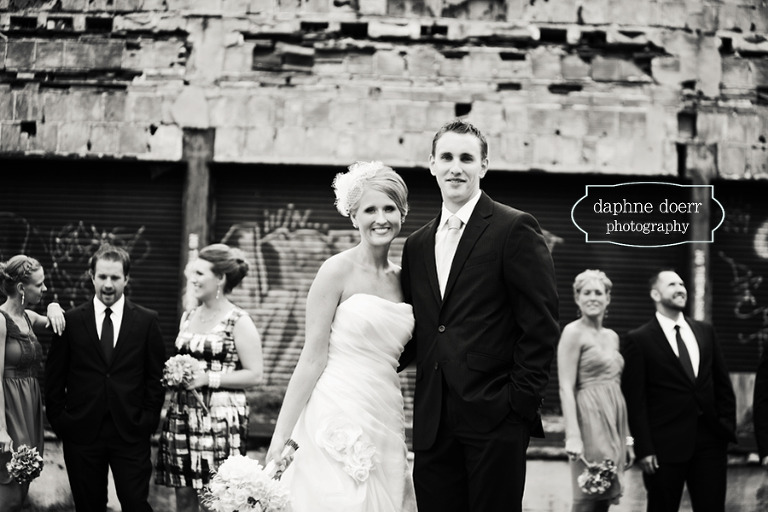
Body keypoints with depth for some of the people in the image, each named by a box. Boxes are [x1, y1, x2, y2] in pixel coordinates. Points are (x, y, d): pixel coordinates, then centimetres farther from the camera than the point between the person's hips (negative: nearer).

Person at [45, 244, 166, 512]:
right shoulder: (71, 320, 2)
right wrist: (59, 419, 1)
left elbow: (156, 376, 4)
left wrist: (149, 420, -2)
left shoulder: (147, 321, 2)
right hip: (81, 432, 1)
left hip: (131, 432, -1)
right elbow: (54, 377, 6)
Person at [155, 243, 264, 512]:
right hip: (183, 415, 6)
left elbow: (254, 374, -11)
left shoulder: (238, 321, -8)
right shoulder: (188, 317, 12)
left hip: (220, 418, -6)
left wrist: (207, 378, -16)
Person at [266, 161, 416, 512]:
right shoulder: (338, 270, -6)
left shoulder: (401, 278, 12)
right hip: (339, 420, -6)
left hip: (386, 423, 6)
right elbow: (313, 357, -9)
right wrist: (281, 436, -13)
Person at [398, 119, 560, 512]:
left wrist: (521, 403, -11)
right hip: (433, 424, 5)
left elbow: (541, 325, -6)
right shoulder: (416, 245, 16)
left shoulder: (515, 229, -3)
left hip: (495, 420, -5)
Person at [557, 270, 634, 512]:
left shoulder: (612, 336, 17)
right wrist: (572, 436, -20)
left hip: (613, 420, 7)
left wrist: (627, 438, 16)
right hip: (590, 418, -7)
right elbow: (566, 388, -12)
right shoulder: (573, 332, -5)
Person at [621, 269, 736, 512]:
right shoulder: (637, 340, -4)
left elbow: (722, 383, 16)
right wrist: (644, 448, -12)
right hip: (666, 446, -4)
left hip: (711, 440, 4)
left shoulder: (705, 331, 11)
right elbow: (634, 399, -7)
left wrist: (728, 426, 7)